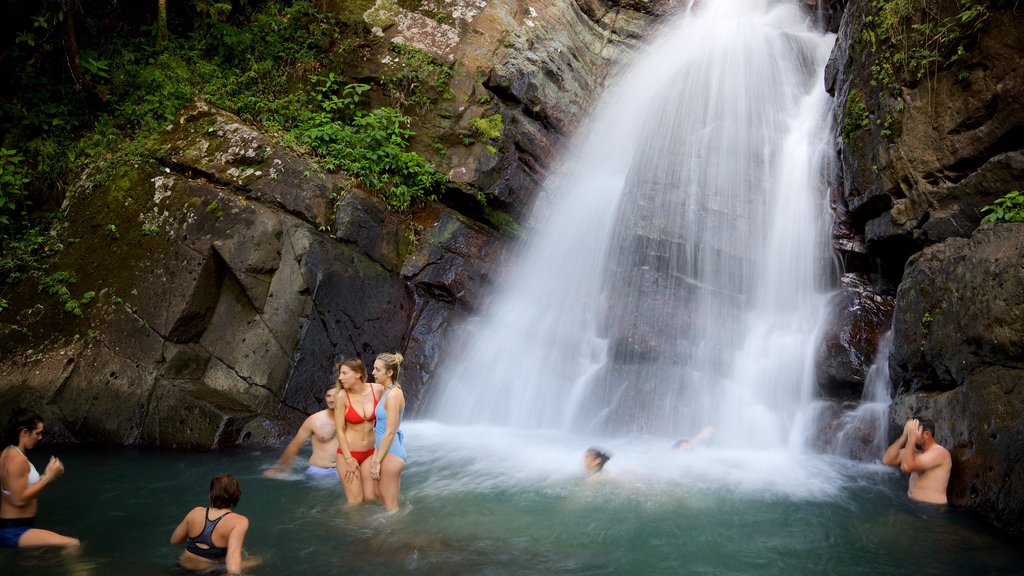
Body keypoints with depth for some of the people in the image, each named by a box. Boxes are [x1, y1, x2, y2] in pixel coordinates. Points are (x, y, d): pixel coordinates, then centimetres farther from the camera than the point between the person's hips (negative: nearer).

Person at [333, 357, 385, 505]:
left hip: (370, 452, 3)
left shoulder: (377, 389, -10)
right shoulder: (342, 396, -16)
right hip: (348, 453, -2)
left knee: (372, 498, 6)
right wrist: (349, 459, -9)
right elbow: (340, 430, -11)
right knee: (356, 501, 3)